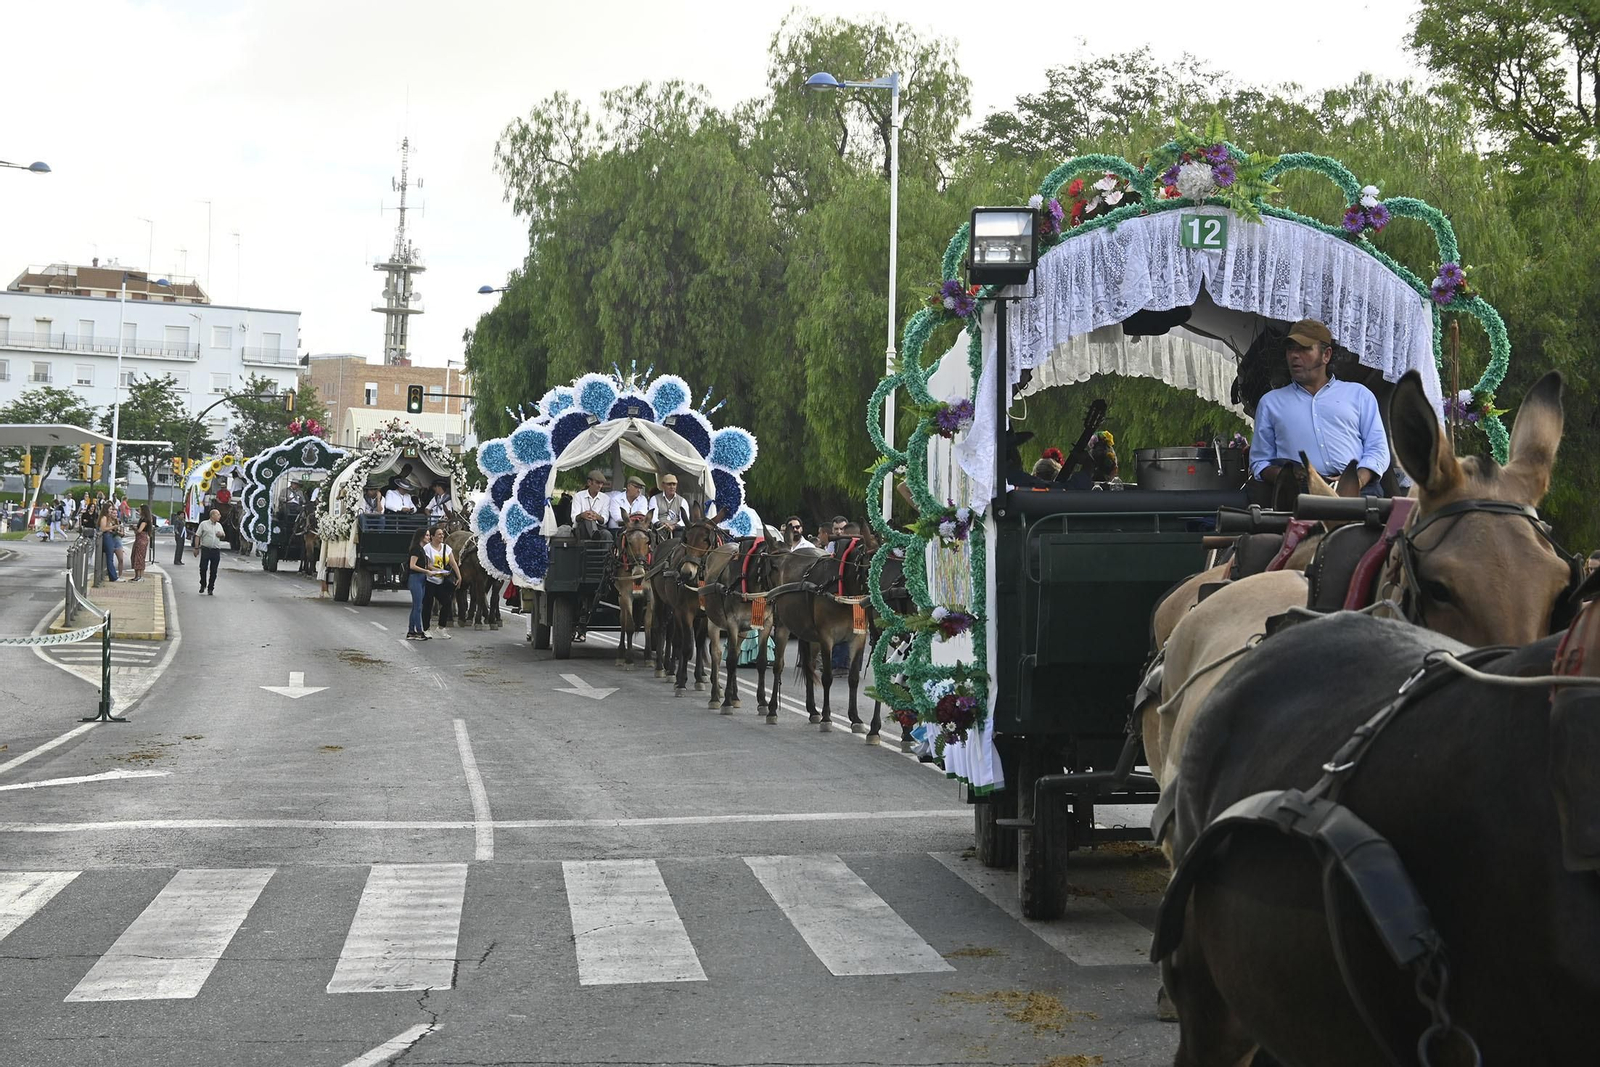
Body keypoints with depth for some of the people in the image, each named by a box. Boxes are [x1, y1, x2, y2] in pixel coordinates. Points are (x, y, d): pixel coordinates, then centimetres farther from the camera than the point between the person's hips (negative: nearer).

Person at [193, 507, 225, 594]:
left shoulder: (219, 525, 15)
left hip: (216, 551, 3)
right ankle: (203, 585, 20)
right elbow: (197, 536, -1)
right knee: (203, 568, -1)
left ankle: (210, 589, 10)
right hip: (205, 549, -3)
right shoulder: (204, 524, 1)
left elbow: (223, 537, 24)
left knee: (213, 571, 2)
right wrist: (196, 548, -7)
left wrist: (221, 535, 0)